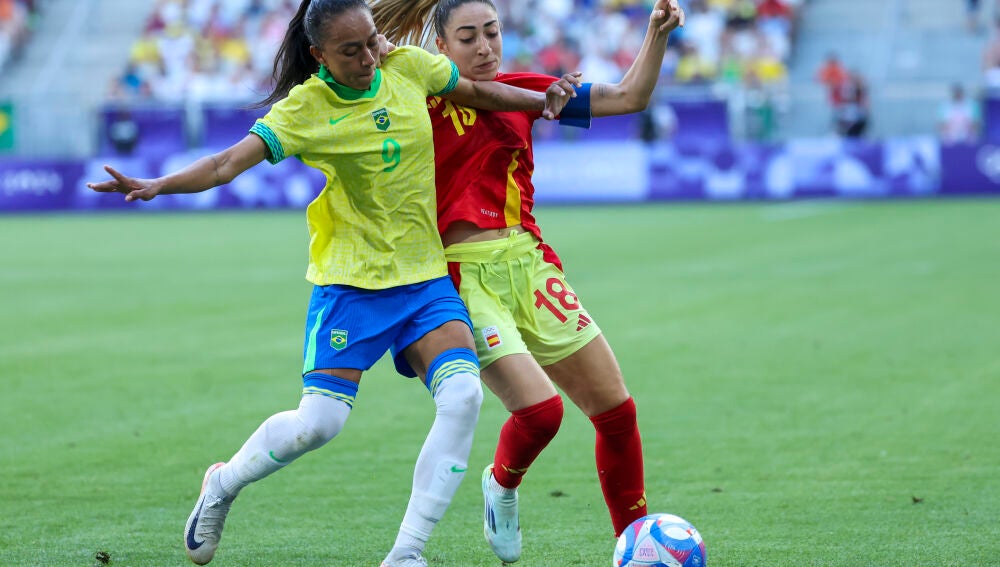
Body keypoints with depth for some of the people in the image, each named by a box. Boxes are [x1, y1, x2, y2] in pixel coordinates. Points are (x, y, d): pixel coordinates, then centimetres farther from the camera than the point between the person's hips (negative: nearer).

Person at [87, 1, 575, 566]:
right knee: (321, 420, -12)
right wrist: (158, 186, -35)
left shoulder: (408, 66, 0)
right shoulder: (304, 108, -12)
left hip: (425, 276, 4)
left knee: (463, 396, -18)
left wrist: (542, 99, 8)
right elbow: (230, 162, -21)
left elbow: (475, 91, 19)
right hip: (350, 281, -4)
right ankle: (223, 486, 20)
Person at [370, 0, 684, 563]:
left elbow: (628, 97, 11)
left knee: (616, 409, 2)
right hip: (466, 276, -5)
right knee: (540, 409, -21)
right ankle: (502, 484, 13)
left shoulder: (520, 91, 10)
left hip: (529, 261, 5)